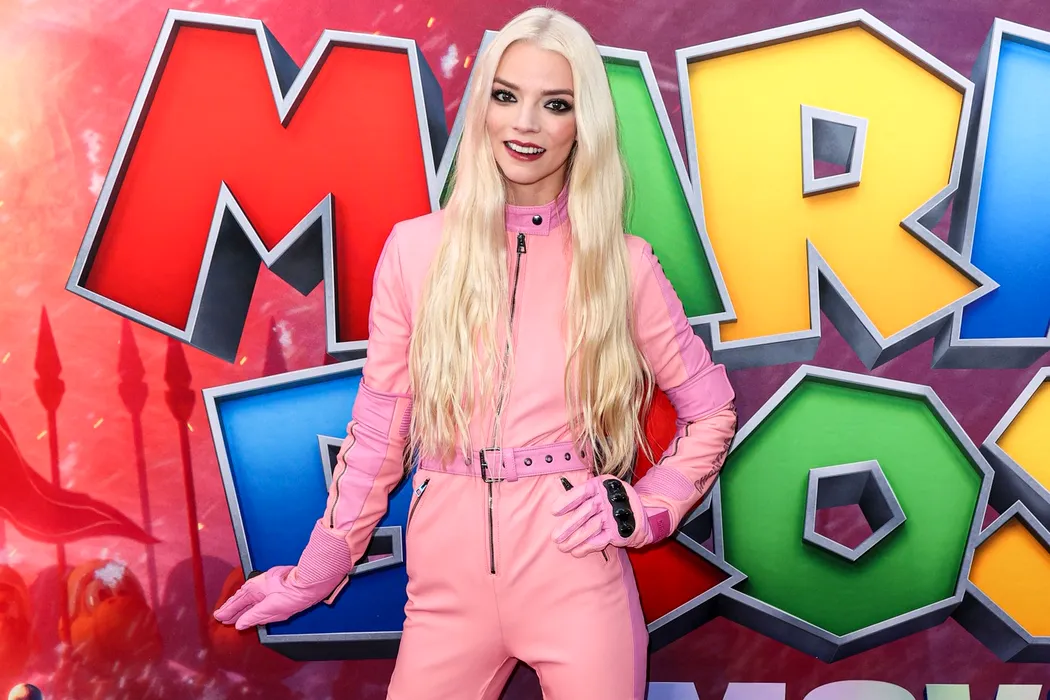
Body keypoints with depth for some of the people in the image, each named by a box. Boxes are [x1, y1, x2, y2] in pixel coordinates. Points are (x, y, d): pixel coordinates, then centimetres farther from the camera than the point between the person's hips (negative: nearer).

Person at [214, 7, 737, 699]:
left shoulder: (622, 264, -1)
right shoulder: (416, 250, 0)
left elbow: (713, 410, 10)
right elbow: (379, 428, 6)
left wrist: (645, 506, -3)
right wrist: (318, 571, 9)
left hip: (576, 576, 0)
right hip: (448, 577, 1)